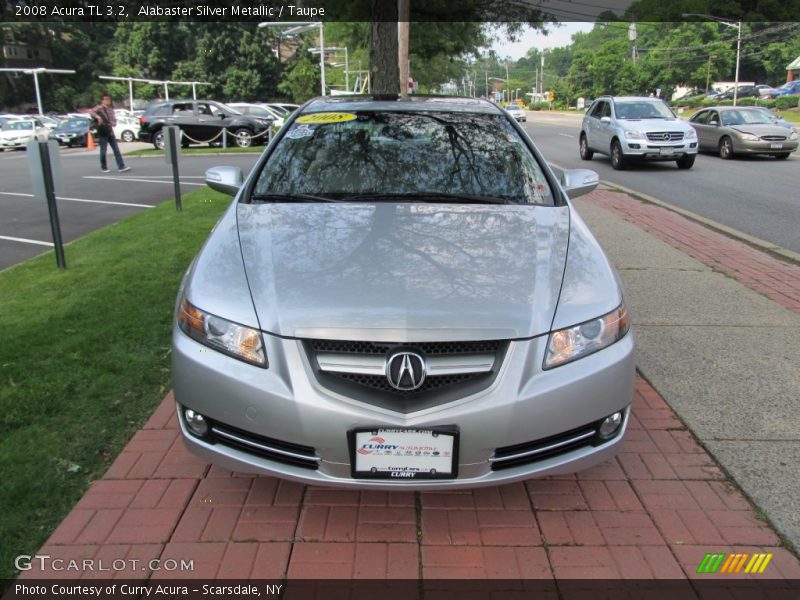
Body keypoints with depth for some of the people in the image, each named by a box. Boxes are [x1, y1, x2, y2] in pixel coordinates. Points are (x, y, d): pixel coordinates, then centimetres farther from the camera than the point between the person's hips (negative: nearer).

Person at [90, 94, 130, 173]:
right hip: (102, 133, -6)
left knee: (116, 149, -3)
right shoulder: (99, 107, -5)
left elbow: (114, 120, 19)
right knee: (103, 151, 0)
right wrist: (98, 117, -37)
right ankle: (104, 168, 11)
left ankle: (121, 167, -7)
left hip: (110, 132, 6)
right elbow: (91, 112, -22)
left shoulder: (111, 110, 15)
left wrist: (112, 123, -1)